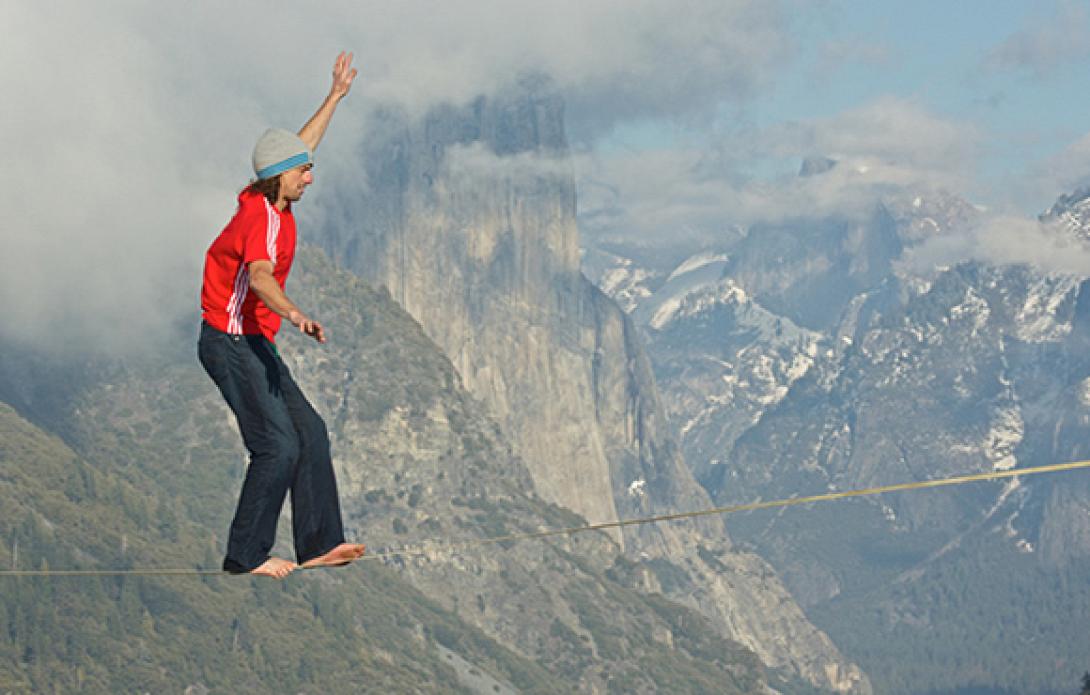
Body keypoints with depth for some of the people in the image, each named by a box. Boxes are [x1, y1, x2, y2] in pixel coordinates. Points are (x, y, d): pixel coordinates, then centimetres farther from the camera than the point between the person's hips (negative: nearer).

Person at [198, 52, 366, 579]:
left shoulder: (267, 199, 7)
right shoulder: (263, 219, -21)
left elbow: (301, 145, 24)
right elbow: (259, 276, -41)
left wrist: (336, 96, 33)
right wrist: (294, 314, -60)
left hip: (253, 343, 10)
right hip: (231, 342, -10)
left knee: (309, 432, 8)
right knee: (279, 447, -13)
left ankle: (318, 542, 8)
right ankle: (245, 555, -8)